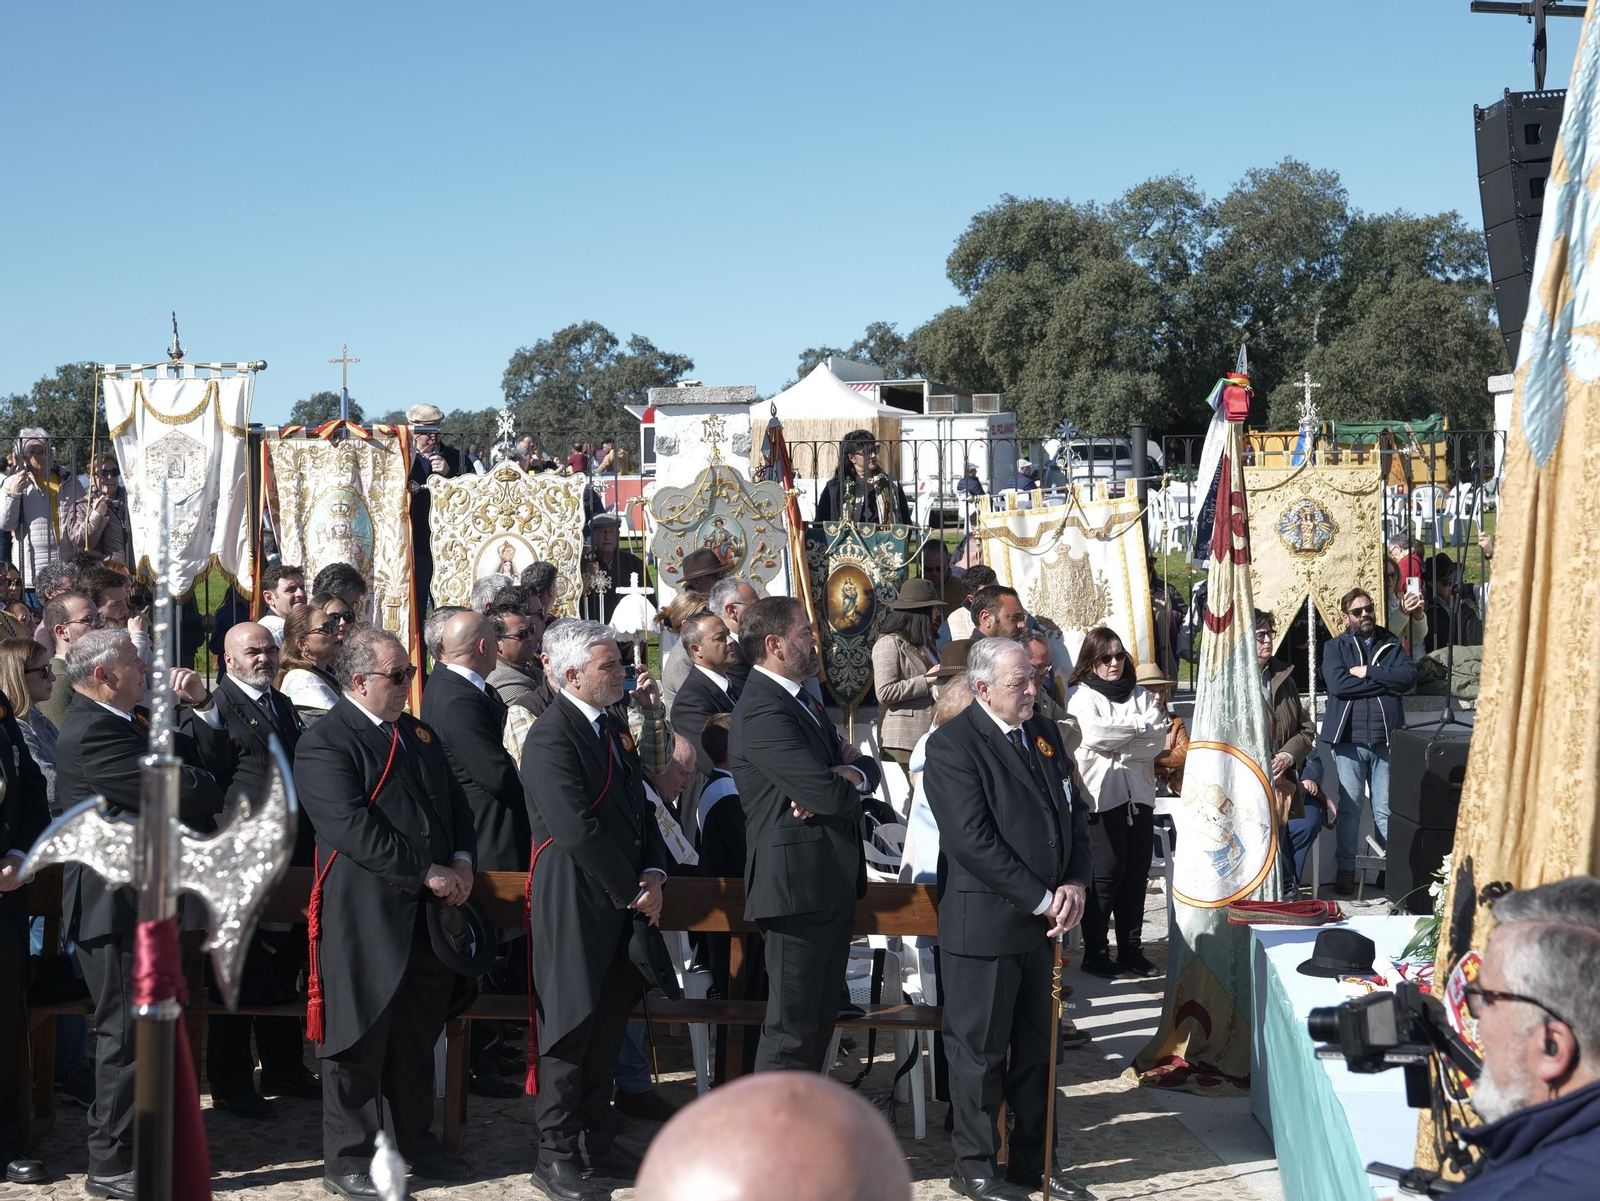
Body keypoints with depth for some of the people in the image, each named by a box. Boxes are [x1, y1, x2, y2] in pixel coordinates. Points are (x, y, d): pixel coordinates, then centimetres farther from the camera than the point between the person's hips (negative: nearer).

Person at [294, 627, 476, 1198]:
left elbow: (455, 801, 18)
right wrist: (426, 872, -19)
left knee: (417, 1038, 16)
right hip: (365, 918, -7)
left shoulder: (419, 733, 14)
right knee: (360, 1040, 3)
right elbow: (354, 827, -21)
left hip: (427, 915, 7)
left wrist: (461, 861, 0)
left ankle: (414, 1142, 29)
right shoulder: (323, 744, -12)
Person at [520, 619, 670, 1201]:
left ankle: (598, 1140, 26)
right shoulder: (550, 738, -18)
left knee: (608, 1023, 15)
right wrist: (633, 891, -14)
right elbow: (579, 830, -22)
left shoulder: (614, 725, 11)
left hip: (621, 899, 8)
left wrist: (653, 872, 0)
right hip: (574, 902, -8)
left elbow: (639, 803, 15)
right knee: (569, 1026, -1)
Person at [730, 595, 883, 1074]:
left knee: (818, 1020, 18)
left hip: (831, 886, 10)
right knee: (793, 1030, -2)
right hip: (800, 885, -10)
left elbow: (867, 766, 12)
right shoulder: (762, 712, -19)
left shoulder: (799, 701, 15)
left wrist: (852, 773, -12)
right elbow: (828, 794, -26)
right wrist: (845, 787, -2)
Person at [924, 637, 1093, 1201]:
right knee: (980, 1051, 5)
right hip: (984, 925, -7)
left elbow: (1071, 812, 13)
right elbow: (972, 841, -20)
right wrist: (1042, 899, -17)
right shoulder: (952, 744, -14)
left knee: (1035, 1047, 16)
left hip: (1040, 921, 7)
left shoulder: (1043, 732, 9)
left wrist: (1075, 883, -4)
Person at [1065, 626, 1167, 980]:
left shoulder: (1140, 696, 15)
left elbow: (1159, 739, 2)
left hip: (1138, 793, 5)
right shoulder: (1080, 696, 2)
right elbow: (1092, 734, -15)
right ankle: (1095, 952, 3)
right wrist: (1137, 726, -4)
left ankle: (1131, 951, 13)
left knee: (1136, 874, 5)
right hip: (1101, 796, -5)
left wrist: (1116, 746, -11)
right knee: (1107, 874, -6)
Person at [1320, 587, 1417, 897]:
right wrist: (1385, 684, -6)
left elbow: (1409, 675, -4)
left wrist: (1367, 672, -8)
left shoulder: (1392, 645, 15)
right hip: (1349, 740, -2)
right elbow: (1337, 683, -11)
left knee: (1386, 810, 2)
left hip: (1386, 739, 2)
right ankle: (1345, 870, 6)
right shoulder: (1335, 647, 8)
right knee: (1349, 808, -1)